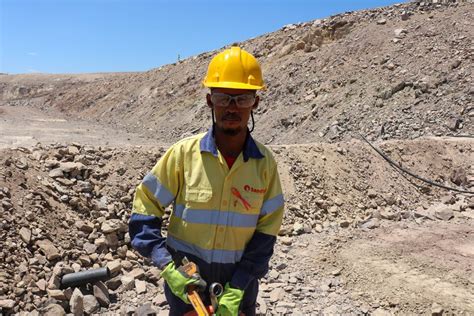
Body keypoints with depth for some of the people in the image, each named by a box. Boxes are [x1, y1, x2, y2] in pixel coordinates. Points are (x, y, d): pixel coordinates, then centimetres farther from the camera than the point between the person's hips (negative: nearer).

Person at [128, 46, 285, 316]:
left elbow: (266, 231, -6)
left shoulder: (265, 162, -9)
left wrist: (237, 290, -12)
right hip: (186, 277, -1)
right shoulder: (184, 153, -14)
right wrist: (167, 266, -17)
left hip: (240, 280, 1)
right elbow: (145, 209, -7)